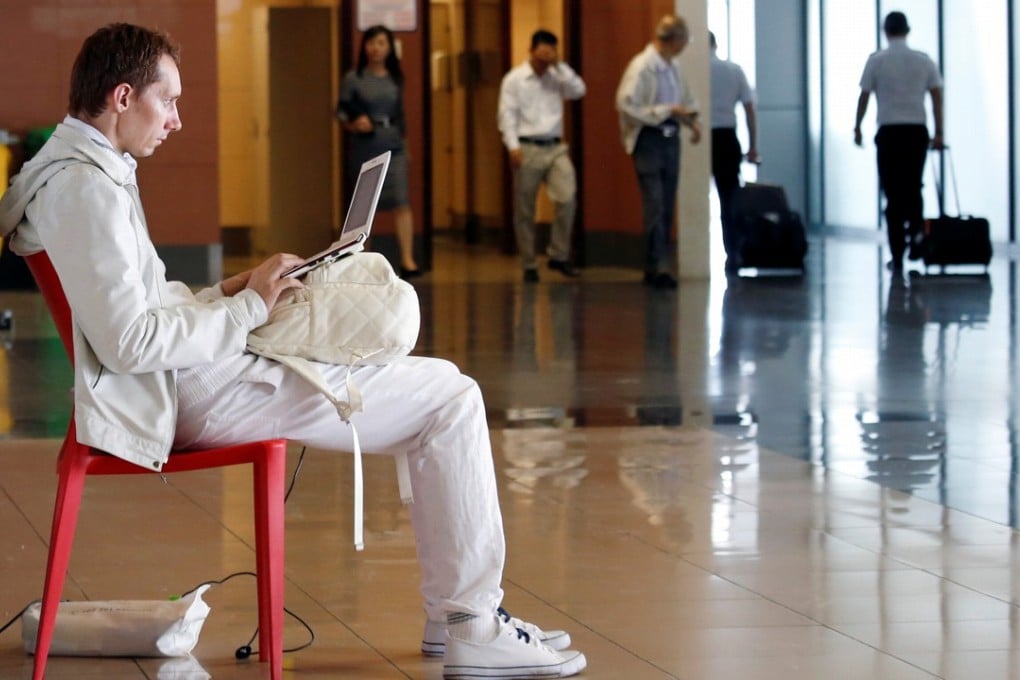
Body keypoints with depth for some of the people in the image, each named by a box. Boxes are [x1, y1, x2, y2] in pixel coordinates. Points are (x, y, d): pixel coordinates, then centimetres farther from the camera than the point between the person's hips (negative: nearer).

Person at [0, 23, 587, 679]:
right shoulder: (87, 190, -18)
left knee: (442, 387, 17)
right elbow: (130, 342, -24)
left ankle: (452, 610, 17)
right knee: (452, 400, -10)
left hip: (185, 379, 11)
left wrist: (225, 293, 8)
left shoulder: (79, 173, 15)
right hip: (196, 393, -11)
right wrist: (248, 306, -12)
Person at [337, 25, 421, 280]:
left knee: (401, 202, -12)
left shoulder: (395, 79, 9)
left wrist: (401, 133, 12)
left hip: (393, 147, 1)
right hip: (363, 148, -1)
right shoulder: (353, 79, 0)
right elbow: (341, 112, -1)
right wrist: (353, 124, -19)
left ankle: (407, 260, -15)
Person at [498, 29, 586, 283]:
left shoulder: (556, 78, 12)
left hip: (555, 148, 3)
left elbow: (579, 90, -3)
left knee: (567, 198, -15)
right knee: (524, 212, 3)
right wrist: (513, 146, -15)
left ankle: (559, 255, -2)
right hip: (527, 148, -3)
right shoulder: (514, 79, 1)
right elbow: (507, 114, -5)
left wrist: (559, 65, -5)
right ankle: (529, 265, 12)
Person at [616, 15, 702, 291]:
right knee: (655, 204, -10)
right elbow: (626, 106, -20)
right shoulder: (641, 67, -16)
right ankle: (657, 267, -8)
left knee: (667, 206, 9)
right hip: (649, 140, -7)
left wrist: (692, 118, 2)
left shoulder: (673, 66, 8)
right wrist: (667, 111, -19)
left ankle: (657, 267, 15)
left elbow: (685, 97, 22)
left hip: (670, 138, 7)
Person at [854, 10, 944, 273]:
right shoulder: (924, 60, 5)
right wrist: (939, 133, 9)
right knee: (913, 189, 18)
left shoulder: (876, 61, -3)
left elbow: (864, 96, 0)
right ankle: (917, 230, -9)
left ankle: (897, 256, 3)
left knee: (893, 193, 3)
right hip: (917, 131, 2)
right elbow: (937, 96, 3)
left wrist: (857, 127, 12)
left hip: (889, 132, -2)